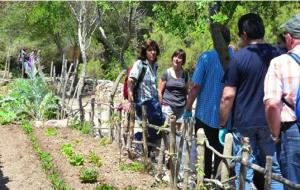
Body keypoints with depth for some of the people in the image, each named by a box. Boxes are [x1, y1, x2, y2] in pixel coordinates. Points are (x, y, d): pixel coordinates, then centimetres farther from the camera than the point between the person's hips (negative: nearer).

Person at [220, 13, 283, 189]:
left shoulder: (238, 57, -8)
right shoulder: (277, 54, 5)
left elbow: (228, 96, -11)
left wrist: (222, 124, -1)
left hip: (244, 123, -3)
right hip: (271, 122, 4)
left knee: (244, 173, 2)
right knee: (274, 170, 11)